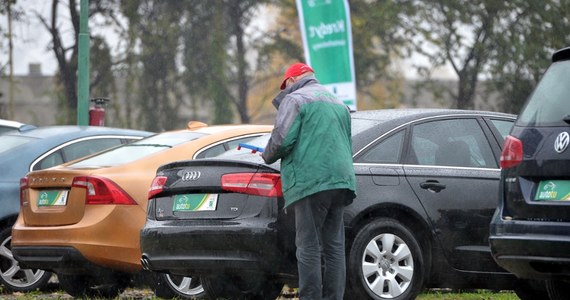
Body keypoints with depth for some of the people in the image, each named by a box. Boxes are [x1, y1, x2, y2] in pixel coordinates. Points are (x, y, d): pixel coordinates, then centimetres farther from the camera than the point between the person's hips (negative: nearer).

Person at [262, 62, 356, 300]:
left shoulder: (295, 100, -1)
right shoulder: (339, 104, 26)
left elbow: (282, 140, -12)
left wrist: (267, 157, 8)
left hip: (310, 182, -7)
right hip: (341, 181, 7)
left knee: (308, 247, -7)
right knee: (334, 245, 7)